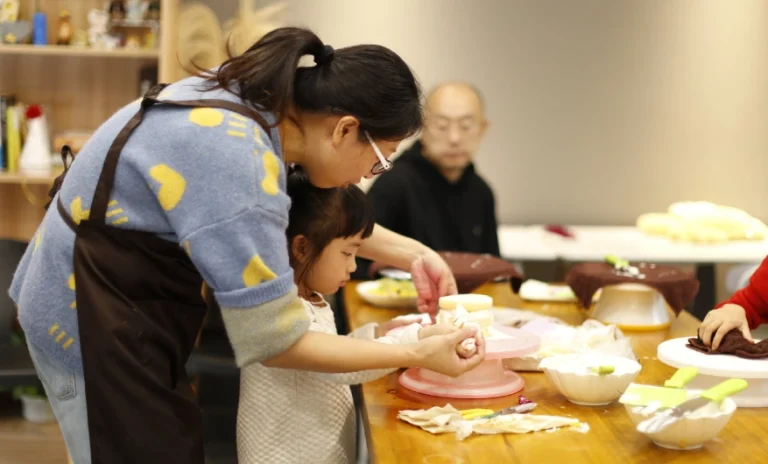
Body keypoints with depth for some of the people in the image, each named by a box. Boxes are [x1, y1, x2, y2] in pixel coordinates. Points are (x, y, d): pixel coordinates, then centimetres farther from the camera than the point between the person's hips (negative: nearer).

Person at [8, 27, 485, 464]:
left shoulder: (259, 101, -4)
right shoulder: (238, 164, -31)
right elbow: (273, 341, -25)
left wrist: (412, 253, 6)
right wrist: (418, 355, -17)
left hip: (117, 302, 9)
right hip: (93, 319, -9)